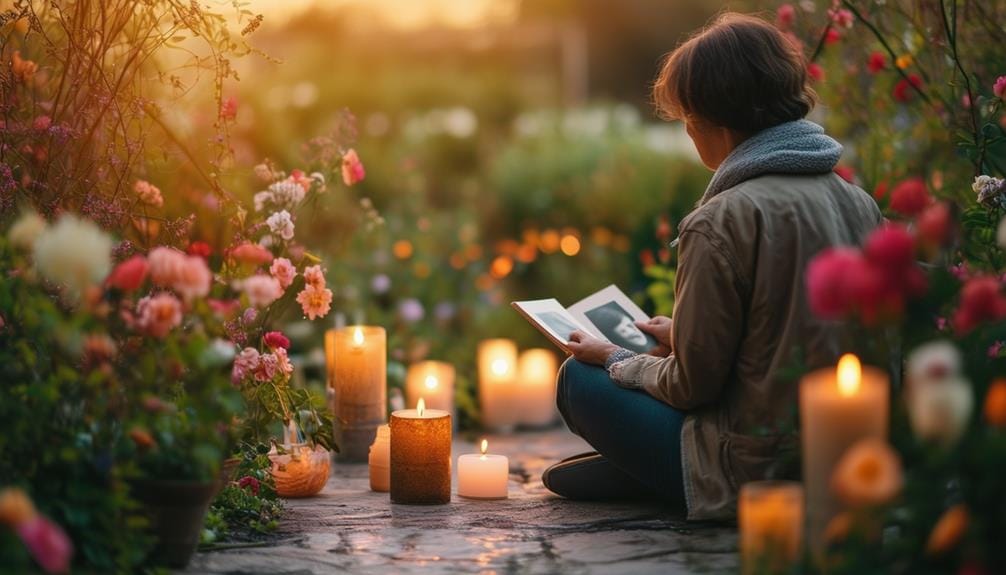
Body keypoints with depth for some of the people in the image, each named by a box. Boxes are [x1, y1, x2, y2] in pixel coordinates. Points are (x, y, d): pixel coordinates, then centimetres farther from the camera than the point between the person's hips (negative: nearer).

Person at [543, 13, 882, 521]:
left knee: (580, 378, 8)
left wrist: (614, 360, 7)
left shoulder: (720, 223, -20)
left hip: (758, 474, -8)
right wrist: (682, 337, 22)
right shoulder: (860, 203, 3)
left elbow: (692, 386, -13)